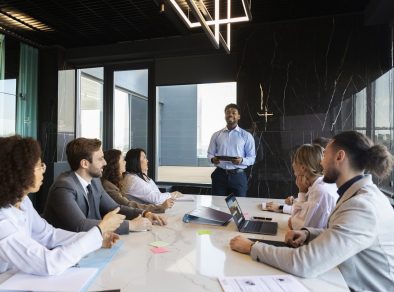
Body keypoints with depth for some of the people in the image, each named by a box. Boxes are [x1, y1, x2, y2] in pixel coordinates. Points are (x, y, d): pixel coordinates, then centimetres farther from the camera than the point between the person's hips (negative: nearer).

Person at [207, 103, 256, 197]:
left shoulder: (246, 136, 4)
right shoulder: (216, 135, 9)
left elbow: (252, 158, 2)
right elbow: (210, 153, 11)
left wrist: (242, 160, -18)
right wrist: (213, 159, -12)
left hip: (238, 176, -1)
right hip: (219, 175, 1)